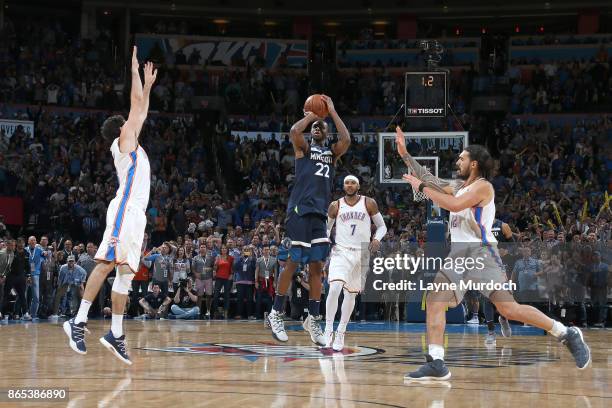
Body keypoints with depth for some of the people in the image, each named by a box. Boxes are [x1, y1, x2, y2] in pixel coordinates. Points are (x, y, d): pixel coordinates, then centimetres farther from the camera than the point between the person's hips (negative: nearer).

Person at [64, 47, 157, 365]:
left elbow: (142, 111, 37)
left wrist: (148, 84, 38)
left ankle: (116, 334, 0)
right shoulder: (124, 140, 6)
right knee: (108, 263, -19)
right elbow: (136, 105, 3)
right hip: (125, 210, -9)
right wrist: (135, 71, 11)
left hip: (135, 213, 9)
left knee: (125, 272, 3)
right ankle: (78, 321, -24)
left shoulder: (131, 143, 27)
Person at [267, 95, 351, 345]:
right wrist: (310, 116, 3)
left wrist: (332, 111, 2)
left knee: (316, 267, 3)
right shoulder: (303, 148, 9)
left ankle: (313, 319, 7)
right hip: (300, 210, -5)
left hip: (320, 214, 5)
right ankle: (276, 313, 3)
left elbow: (346, 140, -2)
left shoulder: (332, 153, 19)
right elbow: (294, 131, -14)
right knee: (293, 263, -6)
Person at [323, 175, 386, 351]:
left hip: (361, 254, 1)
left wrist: (377, 239, -14)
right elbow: (326, 228, 14)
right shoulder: (335, 206, 2)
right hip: (341, 251, -1)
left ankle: (340, 333, 23)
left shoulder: (369, 203, 0)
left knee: (351, 294, 8)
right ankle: (328, 330, -13)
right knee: (334, 288, -22)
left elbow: (382, 226, 6)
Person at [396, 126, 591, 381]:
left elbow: (454, 205, -22)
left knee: (509, 308, -16)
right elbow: (429, 180, 24)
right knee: (434, 301, -7)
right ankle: (436, 365, -11)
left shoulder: (483, 186, -8)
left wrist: (421, 187, -14)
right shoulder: (459, 187, 19)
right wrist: (404, 154, 21)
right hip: (457, 254, 9)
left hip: (481, 252, -9)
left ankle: (567, 334, -3)